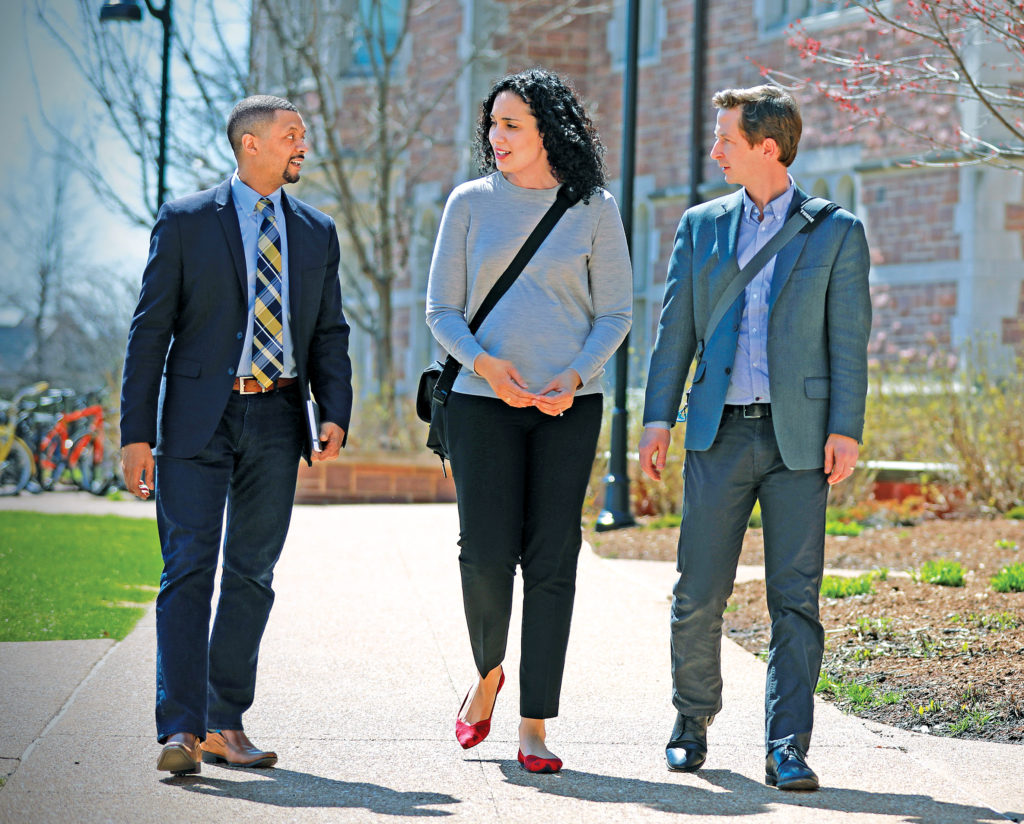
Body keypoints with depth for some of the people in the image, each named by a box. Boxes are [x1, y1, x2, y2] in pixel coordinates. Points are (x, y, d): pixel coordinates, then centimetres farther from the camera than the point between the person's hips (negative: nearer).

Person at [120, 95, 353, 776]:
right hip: (198, 420, -4)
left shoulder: (317, 233, 13)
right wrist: (137, 432, -7)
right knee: (189, 571, -9)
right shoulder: (185, 222, 1)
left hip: (277, 419, 4)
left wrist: (335, 413, -3)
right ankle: (181, 729, -12)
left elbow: (329, 334, 14)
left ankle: (226, 724, 14)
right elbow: (150, 329, -1)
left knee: (252, 576, 6)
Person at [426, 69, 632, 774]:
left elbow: (616, 313, 5)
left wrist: (575, 378, -12)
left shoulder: (593, 208, 4)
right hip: (484, 400, 0)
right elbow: (442, 309, 6)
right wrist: (484, 363, -13)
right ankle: (488, 673, 23)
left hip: (569, 405, 0)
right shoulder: (472, 203, 5)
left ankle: (536, 728, 3)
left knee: (552, 561, -2)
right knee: (487, 556, -8)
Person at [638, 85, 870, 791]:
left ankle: (787, 748, -1)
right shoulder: (701, 226, 12)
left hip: (798, 436, -2)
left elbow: (849, 339, 1)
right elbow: (676, 328, 11)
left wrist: (845, 430, -7)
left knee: (796, 599, -3)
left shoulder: (836, 231, 4)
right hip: (720, 434, 2)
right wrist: (658, 416, 3)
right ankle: (693, 719, 23)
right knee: (698, 594, 2)